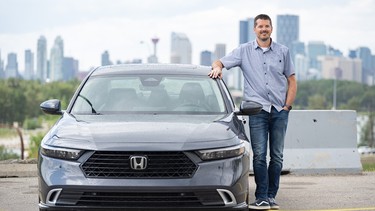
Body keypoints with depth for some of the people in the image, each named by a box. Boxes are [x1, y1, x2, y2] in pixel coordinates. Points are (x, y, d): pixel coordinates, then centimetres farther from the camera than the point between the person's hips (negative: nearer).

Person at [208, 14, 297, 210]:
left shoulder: (283, 51, 10)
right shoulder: (244, 51, 7)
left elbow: (292, 81, 12)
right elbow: (219, 62, 6)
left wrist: (287, 106, 2)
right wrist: (217, 67, -19)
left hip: (279, 111, 2)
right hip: (257, 110, -2)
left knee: (277, 156, 4)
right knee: (259, 155, -9)